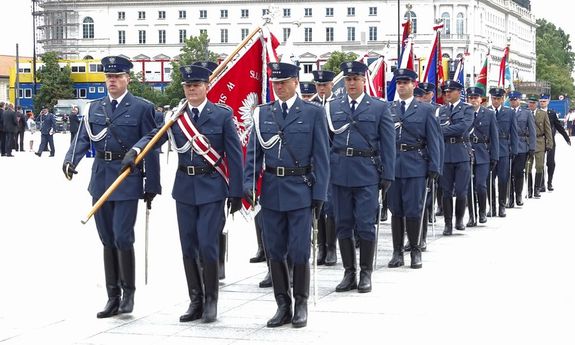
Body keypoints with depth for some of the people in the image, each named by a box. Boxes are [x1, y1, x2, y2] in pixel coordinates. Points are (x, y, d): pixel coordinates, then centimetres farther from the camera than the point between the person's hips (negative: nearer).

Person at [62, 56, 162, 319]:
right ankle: (113, 297, 17)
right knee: (107, 240, 9)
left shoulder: (142, 108, -2)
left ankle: (128, 292, 9)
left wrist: (152, 185, -5)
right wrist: (70, 160, -17)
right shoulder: (94, 108, 11)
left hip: (128, 179, -5)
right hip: (101, 178, 5)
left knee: (122, 237, -11)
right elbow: (83, 138, 3)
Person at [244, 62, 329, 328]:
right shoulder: (262, 113, 8)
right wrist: (248, 182, -6)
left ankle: (301, 304, 13)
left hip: (300, 189, -3)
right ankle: (283, 306, 17)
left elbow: (320, 157, -1)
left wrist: (320, 193, -5)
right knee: (275, 251, 7)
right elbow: (254, 153, 8)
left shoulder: (313, 113, -1)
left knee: (299, 251, -1)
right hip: (271, 191, 3)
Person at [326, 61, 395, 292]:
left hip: (366, 173, -3)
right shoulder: (333, 107, 10)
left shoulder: (379, 107, 4)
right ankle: (349, 273, 16)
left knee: (365, 224, -2)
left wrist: (387, 175, -3)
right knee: (343, 224, 7)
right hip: (339, 173, 3)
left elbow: (388, 143, 2)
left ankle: (366, 273, 10)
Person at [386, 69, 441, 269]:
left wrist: (434, 168, -5)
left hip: (416, 166, -2)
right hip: (392, 165, 2)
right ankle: (397, 252, 14)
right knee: (396, 210, 7)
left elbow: (434, 140, 1)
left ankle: (416, 251, 11)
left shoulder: (426, 110, 3)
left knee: (414, 210, -2)